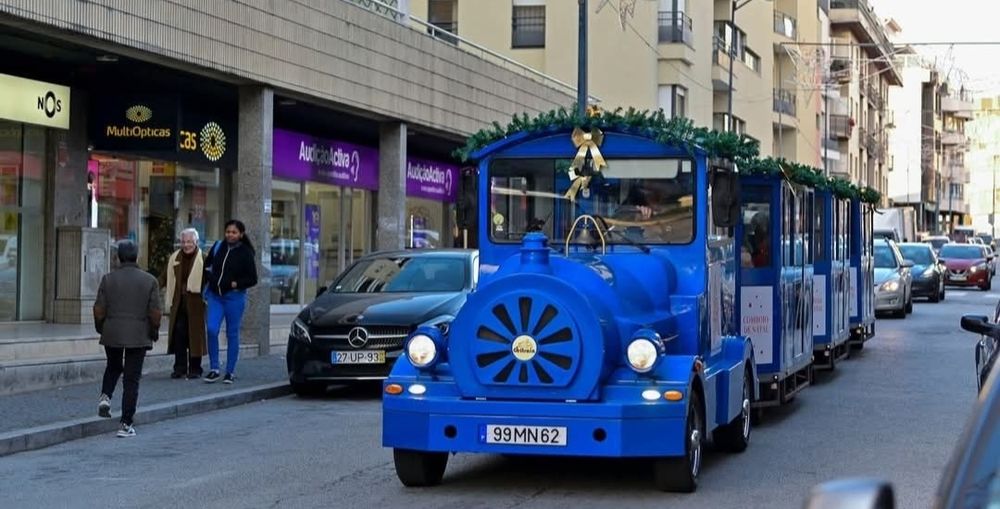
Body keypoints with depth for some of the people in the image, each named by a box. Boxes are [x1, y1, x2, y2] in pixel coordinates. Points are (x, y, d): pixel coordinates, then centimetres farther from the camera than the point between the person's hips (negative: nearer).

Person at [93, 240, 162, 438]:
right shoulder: (149, 280, -4)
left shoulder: (108, 279, -2)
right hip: (138, 336, -1)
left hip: (112, 334, 1)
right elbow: (155, 312, -6)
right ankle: (126, 425, 1)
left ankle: (105, 396, 4)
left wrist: (100, 328, 15)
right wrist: (154, 332, 9)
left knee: (113, 367, 28)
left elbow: (99, 309, -2)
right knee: (132, 379, 3)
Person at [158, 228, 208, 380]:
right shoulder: (174, 258, 10)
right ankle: (180, 367, 11)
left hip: (195, 304, -4)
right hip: (178, 303, 4)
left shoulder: (203, 259, -4)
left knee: (195, 334, 2)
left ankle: (195, 368, 12)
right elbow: (165, 277, 14)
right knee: (178, 334, 2)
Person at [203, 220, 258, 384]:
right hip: (215, 296, 3)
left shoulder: (246, 253, -4)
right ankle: (214, 369, 2)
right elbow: (207, 266, 20)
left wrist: (236, 284, -15)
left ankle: (230, 372, 13)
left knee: (232, 334, 4)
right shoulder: (218, 247, 7)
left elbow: (252, 279, -3)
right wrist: (209, 277, 4)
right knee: (211, 330, -9)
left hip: (234, 297, -3)